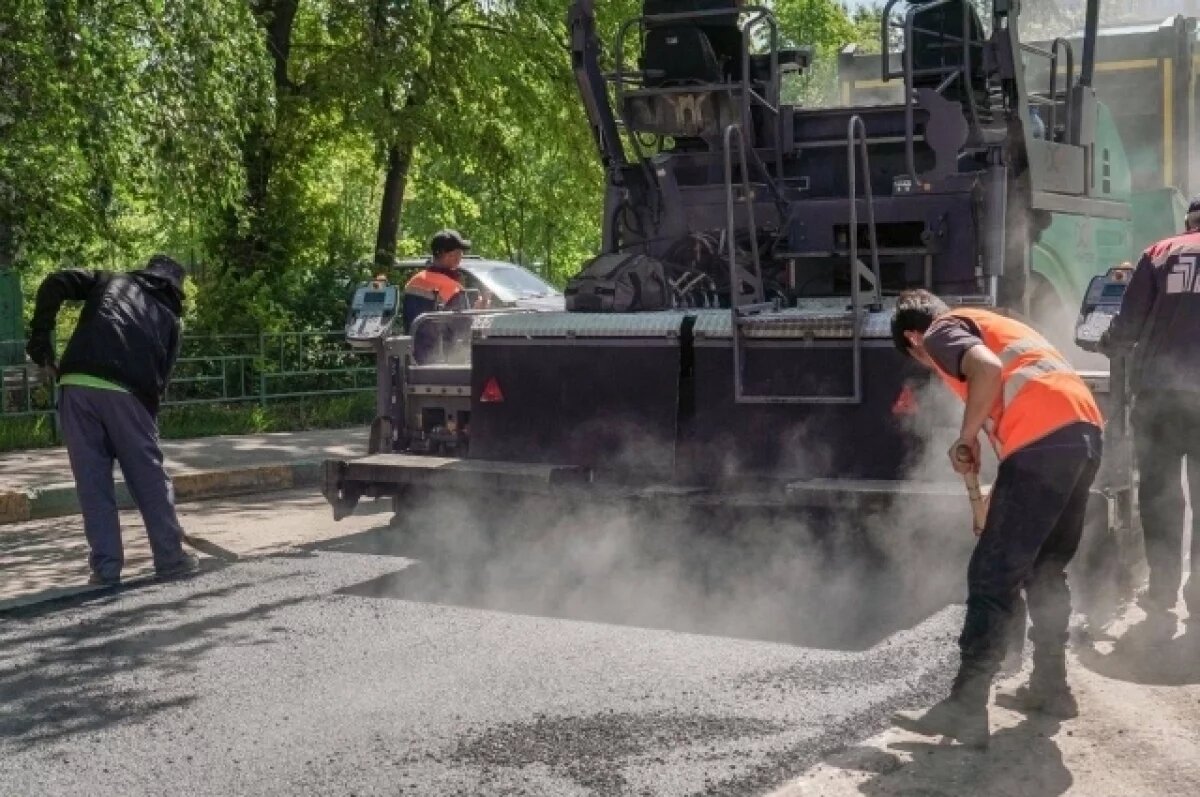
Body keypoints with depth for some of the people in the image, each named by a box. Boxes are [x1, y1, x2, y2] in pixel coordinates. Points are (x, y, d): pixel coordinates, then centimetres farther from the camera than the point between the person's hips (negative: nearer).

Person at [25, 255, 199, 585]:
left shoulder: (109, 281, 25)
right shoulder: (168, 316, 24)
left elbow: (54, 284, 9)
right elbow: (161, 375, 15)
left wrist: (40, 340, 12)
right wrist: (147, 415, 19)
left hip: (78, 385, 1)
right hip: (127, 393, -1)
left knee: (92, 481, 8)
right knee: (150, 478, 11)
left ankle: (106, 566, 9)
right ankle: (170, 558, 16)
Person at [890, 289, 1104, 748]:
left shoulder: (943, 333, 8)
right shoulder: (989, 326, 34)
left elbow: (987, 370, -15)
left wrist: (966, 439, -5)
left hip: (1044, 441, -9)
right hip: (1084, 432, 9)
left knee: (992, 577, -6)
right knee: (1046, 571, 22)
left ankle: (965, 710, -8)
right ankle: (1050, 688, 29)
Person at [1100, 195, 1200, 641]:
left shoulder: (1160, 254, 6)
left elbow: (1130, 320, 1)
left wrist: (1110, 345, 21)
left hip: (1158, 390, 0)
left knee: (1158, 495, 4)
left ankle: (1161, 601, -1)